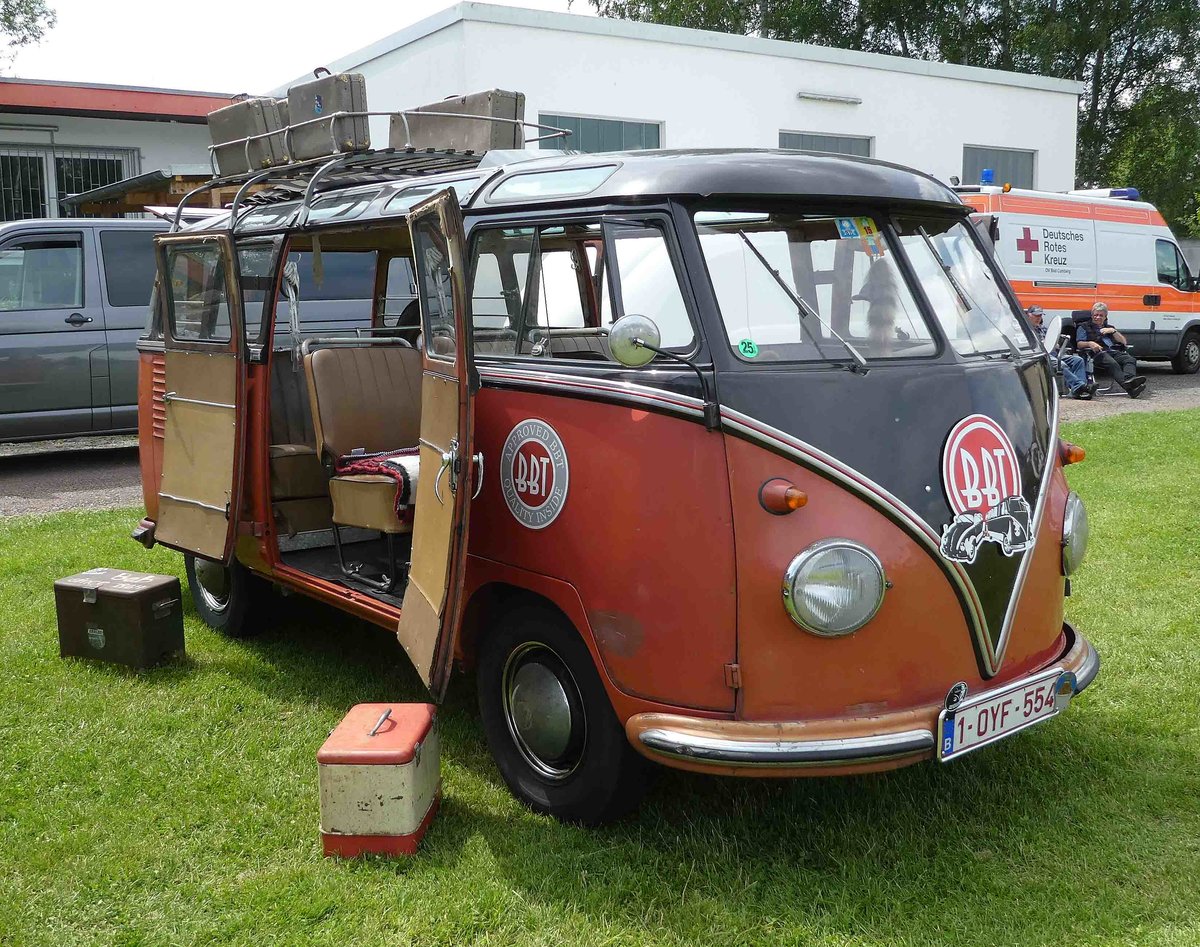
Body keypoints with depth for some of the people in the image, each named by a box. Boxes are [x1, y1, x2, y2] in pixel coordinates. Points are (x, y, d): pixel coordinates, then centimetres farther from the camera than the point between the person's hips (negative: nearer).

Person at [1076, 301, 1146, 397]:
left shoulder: (1109, 328, 36)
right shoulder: (1084, 327, 26)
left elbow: (1124, 342, 26)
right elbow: (1079, 344, 10)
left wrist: (1113, 331, 11)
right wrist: (1090, 343, -12)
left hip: (1115, 352, 5)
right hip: (1098, 353, -5)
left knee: (1130, 359, -30)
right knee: (1112, 363, -38)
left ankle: (1129, 378, -59)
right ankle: (1129, 387, -61)